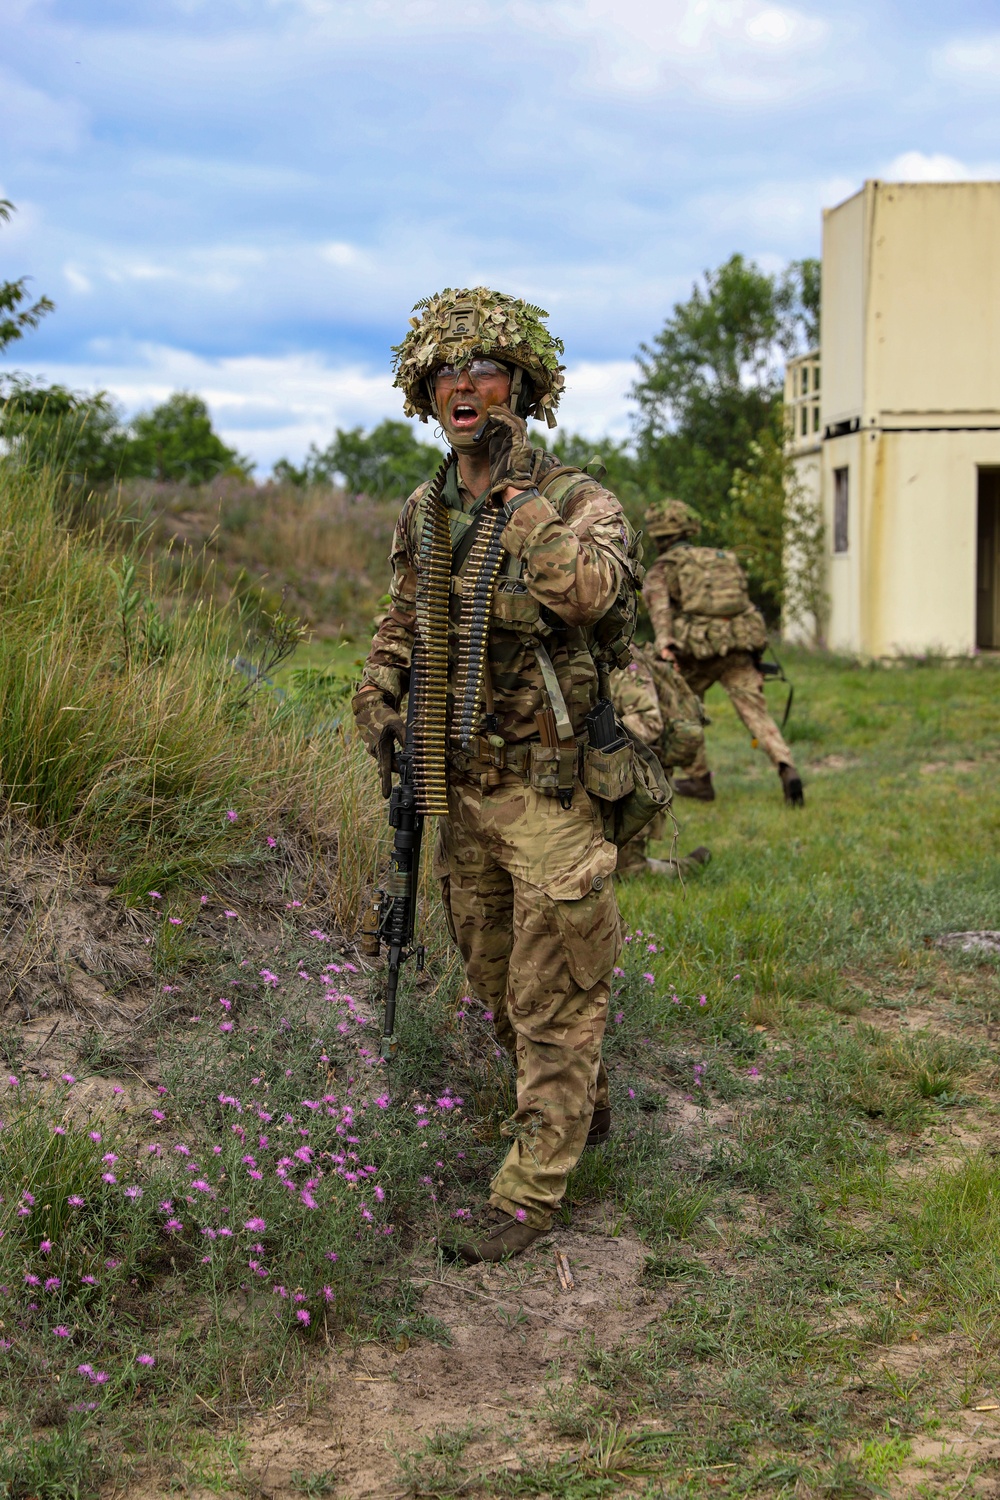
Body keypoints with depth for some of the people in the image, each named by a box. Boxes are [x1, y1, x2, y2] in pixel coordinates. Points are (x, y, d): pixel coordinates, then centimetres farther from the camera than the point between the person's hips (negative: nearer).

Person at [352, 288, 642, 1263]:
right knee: (497, 983, 19)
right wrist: (377, 695, 8)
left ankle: (529, 1191, 7)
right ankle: (581, 1110, 41)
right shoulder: (421, 515, 8)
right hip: (462, 792, 7)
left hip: (553, 792, -7)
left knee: (554, 998, -1)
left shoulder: (577, 501, -11)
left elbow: (586, 592, -33)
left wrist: (520, 488, -24)